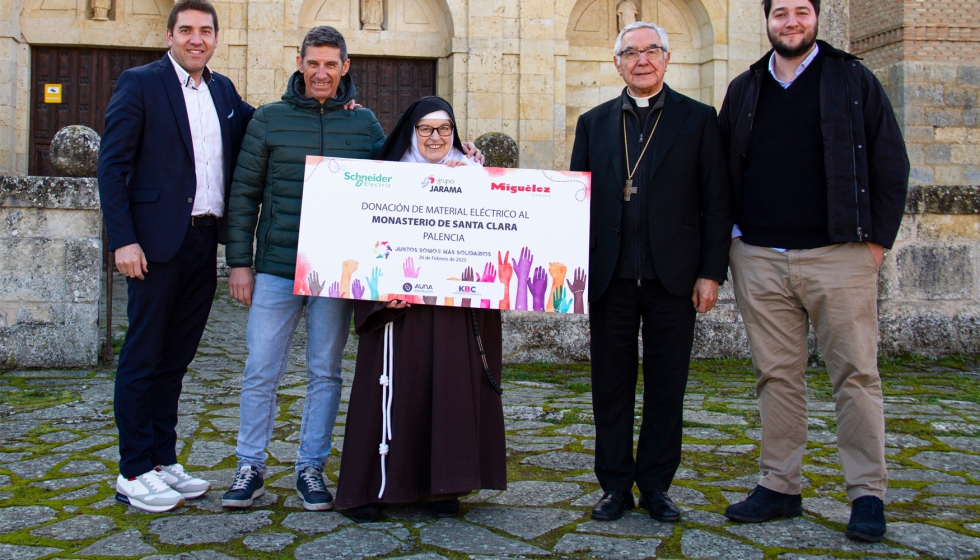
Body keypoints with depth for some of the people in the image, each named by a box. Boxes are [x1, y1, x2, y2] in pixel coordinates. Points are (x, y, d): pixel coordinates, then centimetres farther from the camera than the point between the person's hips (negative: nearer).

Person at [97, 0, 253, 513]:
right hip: (158, 243, -6)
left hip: (205, 242, 6)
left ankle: (162, 461, 24)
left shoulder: (223, 90, 15)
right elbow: (112, 166, -7)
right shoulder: (139, 83, -3)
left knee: (175, 358, 13)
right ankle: (133, 473, 11)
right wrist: (123, 240, -15)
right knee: (143, 358, 2)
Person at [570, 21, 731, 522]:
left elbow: (717, 203, 2)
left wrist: (711, 273, -6)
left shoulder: (699, 119, 6)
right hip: (610, 277, 2)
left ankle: (656, 485, 19)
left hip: (673, 277, -1)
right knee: (611, 387, 7)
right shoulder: (593, 123, 12)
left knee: (666, 387, 6)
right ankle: (615, 485, 18)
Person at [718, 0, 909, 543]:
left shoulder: (853, 81, 6)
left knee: (856, 374, -1)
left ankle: (868, 496, 7)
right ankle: (779, 487, 14)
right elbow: (723, 168, 17)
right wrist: (734, 233, 7)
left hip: (838, 254, -2)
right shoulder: (743, 90, 14)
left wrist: (877, 238, -2)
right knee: (776, 375, 6)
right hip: (759, 258, 3)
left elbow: (891, 164, 4)